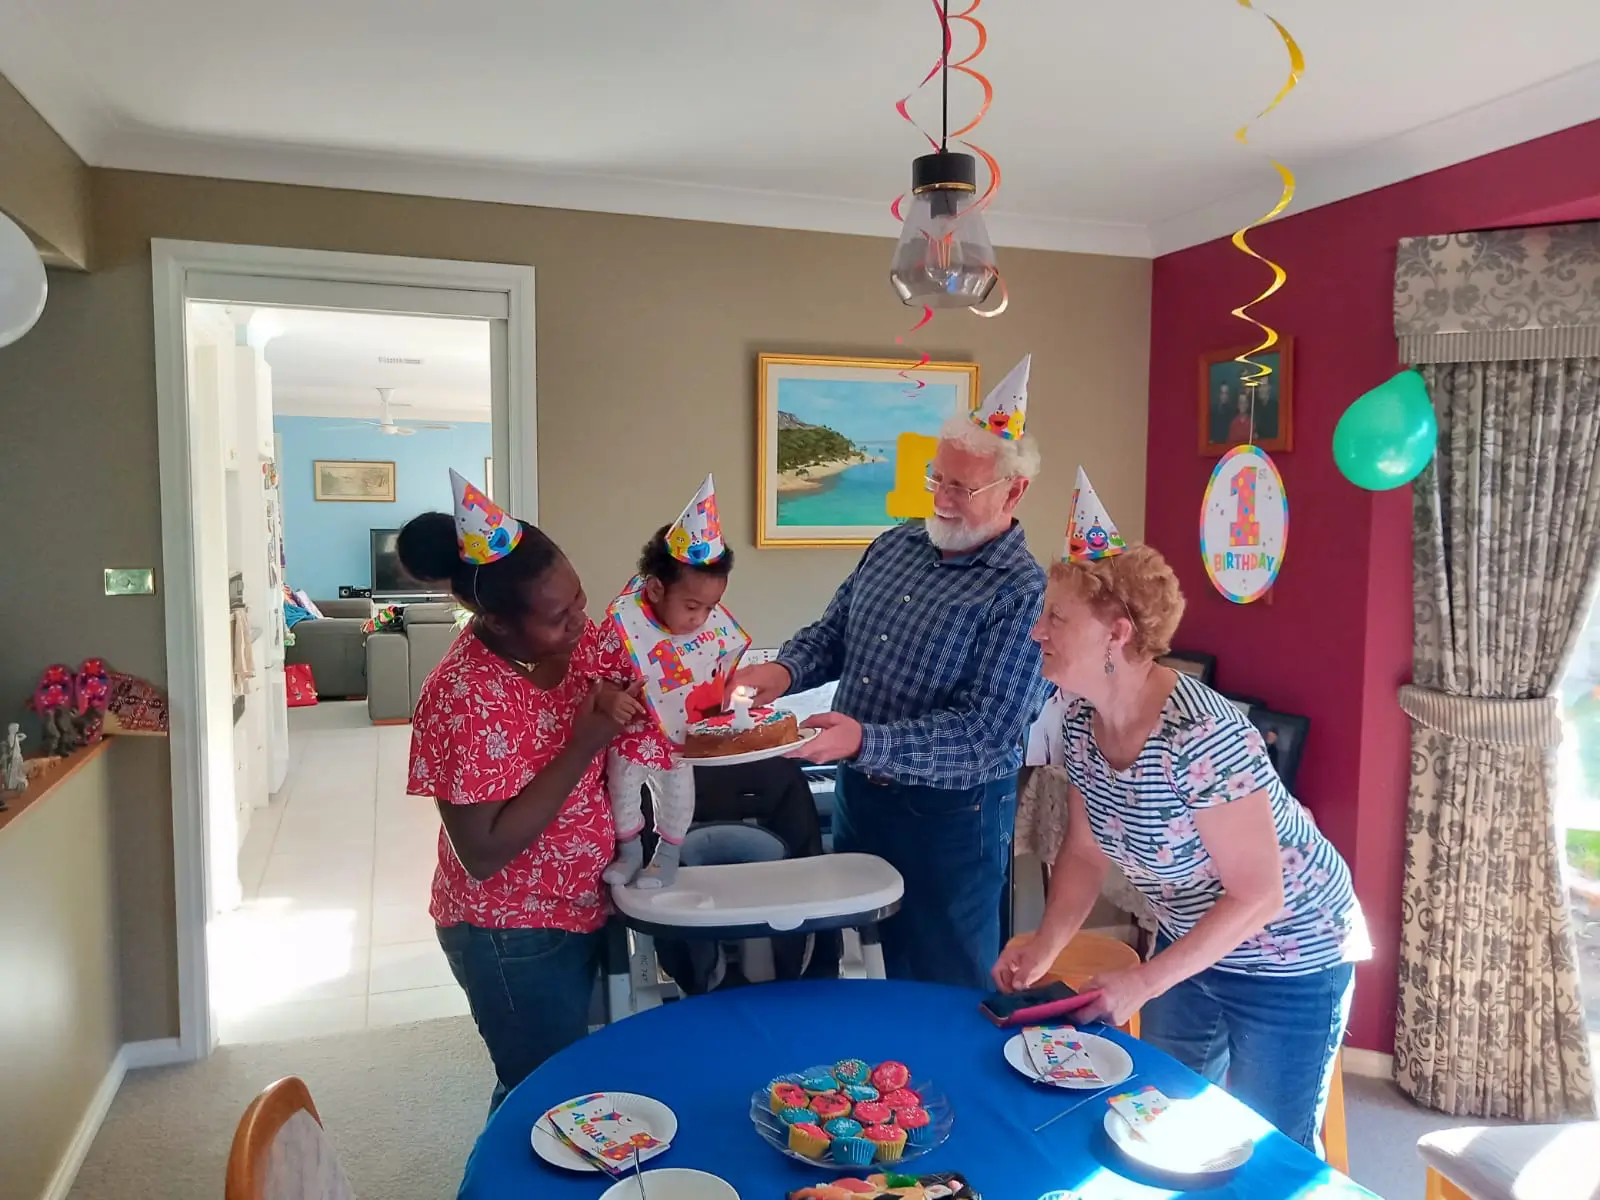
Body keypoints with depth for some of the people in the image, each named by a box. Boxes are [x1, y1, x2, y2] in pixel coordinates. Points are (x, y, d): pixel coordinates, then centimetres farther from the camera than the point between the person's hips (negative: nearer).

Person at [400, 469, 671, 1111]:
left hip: (579, 908, 7)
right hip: (514, 936, -7)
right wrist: (586, 742, -32)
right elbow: (482, 852, -27)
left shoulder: (577, 638, -8)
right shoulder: (464, 698, -28)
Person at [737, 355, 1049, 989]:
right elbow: (832, 631, 11)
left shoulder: (1023, 594, -18)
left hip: (950, 812, -6)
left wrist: (866, 740, -33)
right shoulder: (895, 545, 3)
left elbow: (987, 730, -24)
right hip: (857, 792, 7)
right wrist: (785, 670, -11)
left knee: (949, 990, 12)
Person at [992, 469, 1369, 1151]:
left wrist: (1145, 984, -24)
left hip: (1286, 963, -7)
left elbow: (1258, 895, -27)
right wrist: (1043, 949, -11)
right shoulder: (1082, 721, -10)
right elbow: (1085, 853, 1)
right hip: (1189, 946, 7)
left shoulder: (1199, 734, -34)